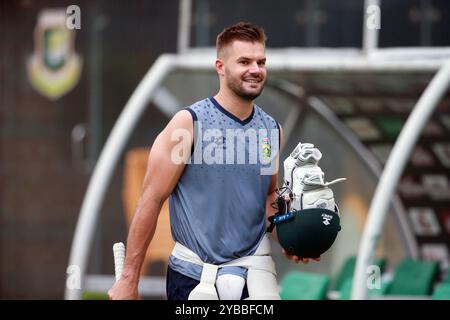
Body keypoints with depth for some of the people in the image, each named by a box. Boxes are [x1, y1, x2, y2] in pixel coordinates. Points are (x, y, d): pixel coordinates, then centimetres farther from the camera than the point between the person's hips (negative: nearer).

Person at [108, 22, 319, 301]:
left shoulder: (272, 130, 6)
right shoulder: (189, 123, -8)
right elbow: (152, 200, -8)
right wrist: (129, 280, -10)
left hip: (253, 267, 3)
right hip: (194, 274, -3)